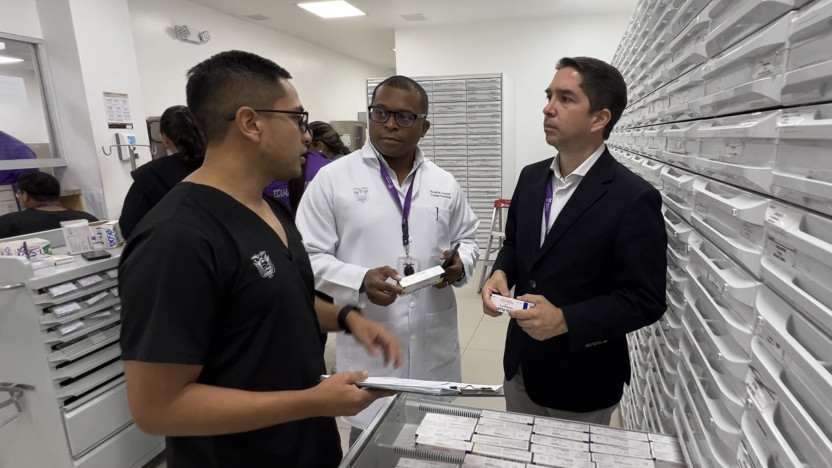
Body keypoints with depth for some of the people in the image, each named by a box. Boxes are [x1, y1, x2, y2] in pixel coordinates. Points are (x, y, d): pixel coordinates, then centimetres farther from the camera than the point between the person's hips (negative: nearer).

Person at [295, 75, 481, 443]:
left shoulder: (445, 184, 6)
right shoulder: (332, 179, -6)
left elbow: (467, 239, 16)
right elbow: (307, 257, -6)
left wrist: (460, 265, -7)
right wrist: (360, 281, -22)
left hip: (435, 341, 4)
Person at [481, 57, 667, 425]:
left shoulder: (634, 198, -19)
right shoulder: (531, 177, 0)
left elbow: (645, 301, -17)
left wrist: (564, 320, -27)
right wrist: (501, 273, -9)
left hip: (581, 379, -5)